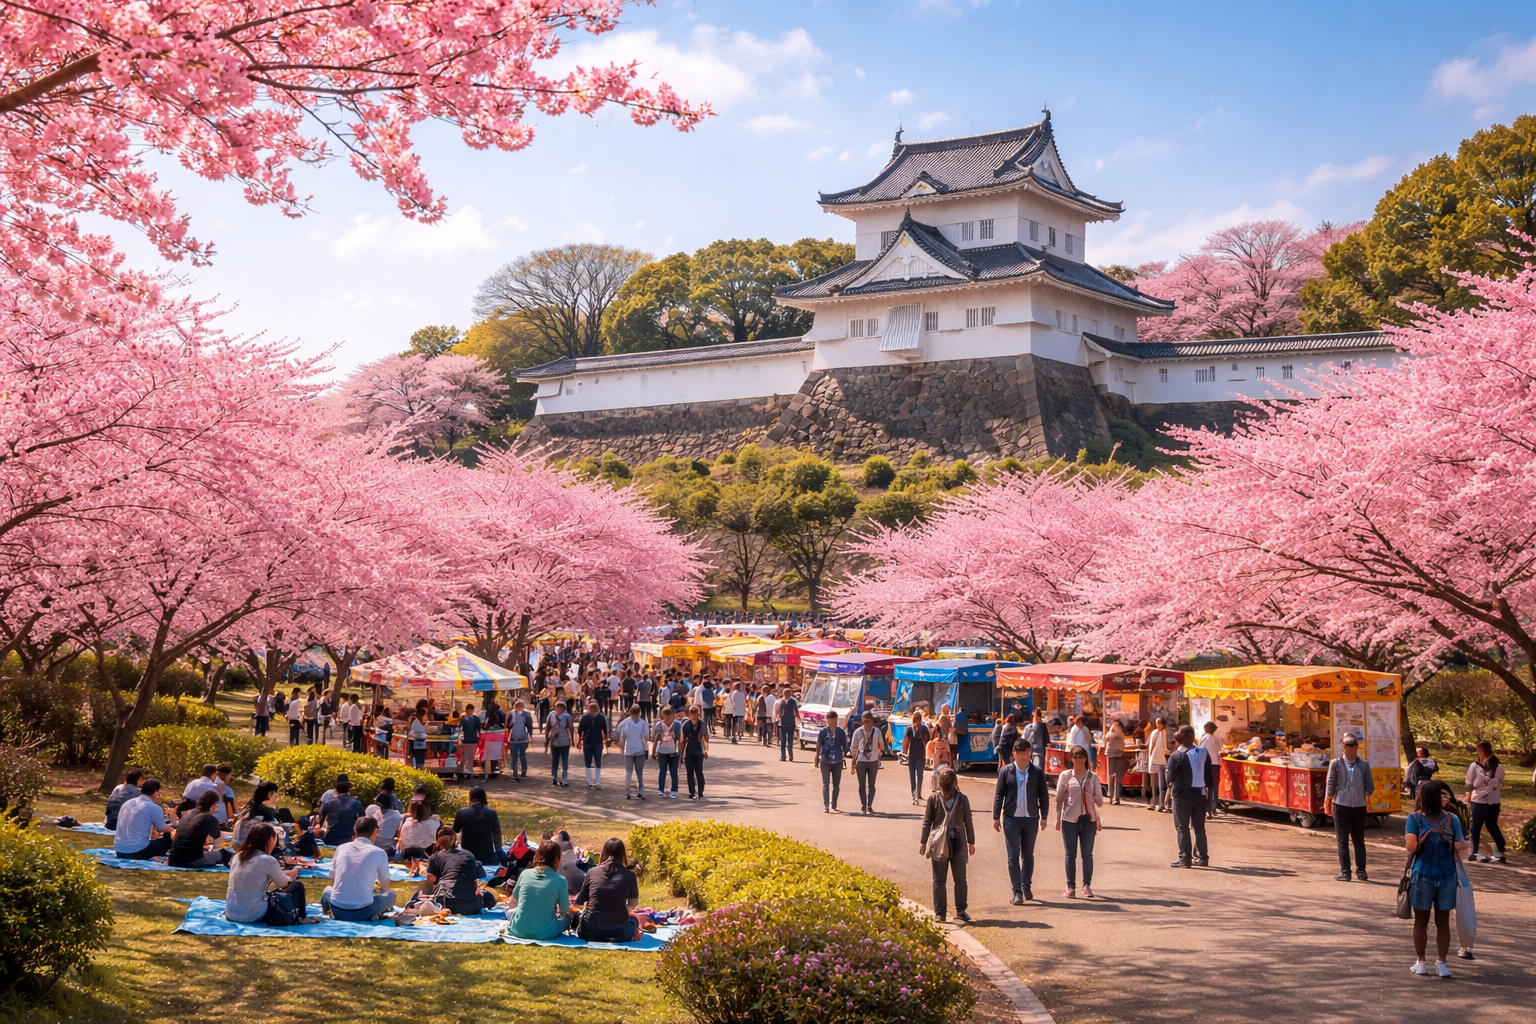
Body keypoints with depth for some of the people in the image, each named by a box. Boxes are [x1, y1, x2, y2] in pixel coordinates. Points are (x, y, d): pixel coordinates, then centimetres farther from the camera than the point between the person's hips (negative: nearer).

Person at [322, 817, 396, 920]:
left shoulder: (341, 848, 8)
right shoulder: (379, 853, -2)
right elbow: (385, 886, 13)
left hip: (337, 912, 3)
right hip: (363, 913, -3)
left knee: (328, 889, 35)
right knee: (390, 893, 24)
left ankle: (331, 912, 5)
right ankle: (373, 915, -3)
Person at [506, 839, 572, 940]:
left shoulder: (524, 874, -1)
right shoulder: (560, 880, -11)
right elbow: (565, 909, -1)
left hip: (519, 931, 3)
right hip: (544, 934, -3)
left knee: (510, 910, 34)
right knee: (567, 917, 24)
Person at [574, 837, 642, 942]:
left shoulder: (592, 872, 1)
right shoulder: (629, 875, -3)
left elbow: (579, 902, 11)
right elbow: (633, 904, 11)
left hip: (590, 930, 2)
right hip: (618, 932, -2)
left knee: (578, 917, 35)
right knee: (634, 919, 31)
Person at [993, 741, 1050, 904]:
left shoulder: (1037, 772, 0)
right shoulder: (1006, 771, -1)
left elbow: (1043, 795, 5)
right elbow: (999, 795, 2)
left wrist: (1044, 816, 1)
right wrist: (996, 817, 0)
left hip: (1031, 819, 1)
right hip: (1011, 819, -1)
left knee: (1028, 855, 11)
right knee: (1013, 856, -2)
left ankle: (1027, 887, 26)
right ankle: (1017, 892, -2)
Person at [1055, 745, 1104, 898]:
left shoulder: (1093, 777, 6)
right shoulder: (1065, 776, 2)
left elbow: (1099, 801, 8)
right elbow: (1059, 798, 2)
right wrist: (1058, 819, -1)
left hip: (1089, 820, 1)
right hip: (1070, 820, -1)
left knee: (1087, 854, 4)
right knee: (1070, 854, 1)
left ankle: (1087, 885, 12)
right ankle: (1070, 887, 7)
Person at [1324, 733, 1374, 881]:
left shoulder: (1364, 764, 3)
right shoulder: (1336, 763, 1)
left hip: (1359, 806, 0)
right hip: (1341, 805, 0)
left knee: (1359, 840, 5)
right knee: (1342, 840, 5)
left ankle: (1361, 870, 8)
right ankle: (1344, 871, 6)